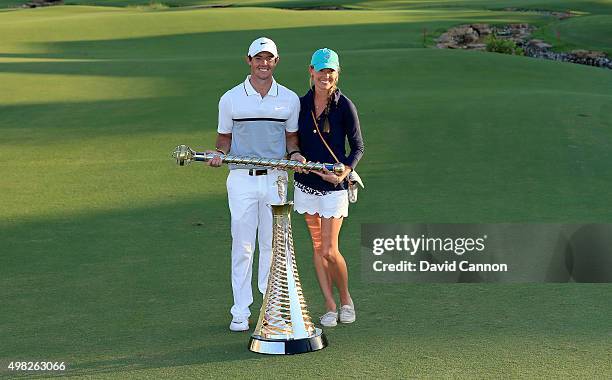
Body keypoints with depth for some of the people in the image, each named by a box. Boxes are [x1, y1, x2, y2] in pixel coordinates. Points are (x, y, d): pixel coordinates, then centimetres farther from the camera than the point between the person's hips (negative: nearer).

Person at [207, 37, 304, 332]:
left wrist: (294, 153, -6)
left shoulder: (289, 99, 6)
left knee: (272, 245, 5)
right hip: (241, 178, -1)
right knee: (242, 246, 0)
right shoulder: (230, 99, 3)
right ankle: (240, 312, 7)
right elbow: (224, 138, 9)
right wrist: (219, 154, -11)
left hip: (275, 178, 1)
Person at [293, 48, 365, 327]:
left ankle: (346, 300, 17)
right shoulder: (301, 103, 3)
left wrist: (345, 171, -19)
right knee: (317, 246, 8)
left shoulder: (344, 106, -9)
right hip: (306, 183, 4)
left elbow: (358, 147, -4)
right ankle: (330, 306, 16)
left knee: (329, 250, -7)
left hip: (333, 185, -4)